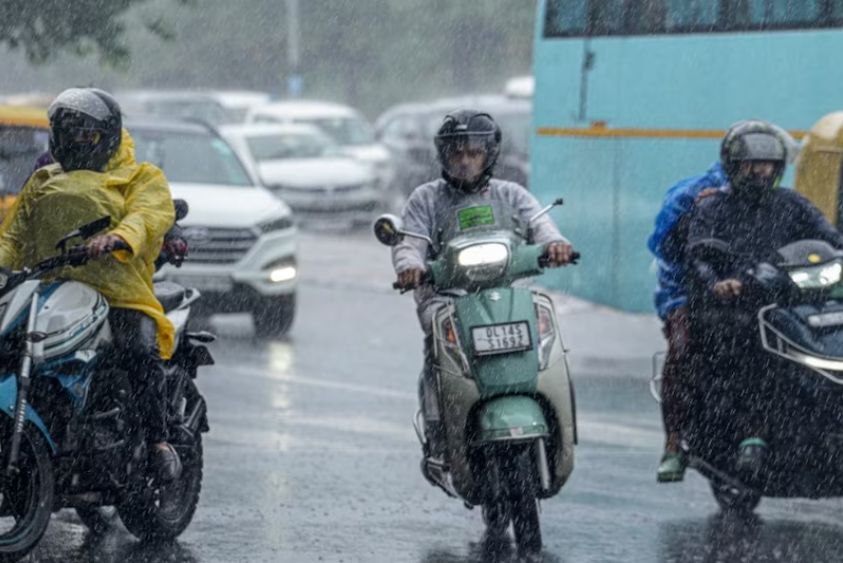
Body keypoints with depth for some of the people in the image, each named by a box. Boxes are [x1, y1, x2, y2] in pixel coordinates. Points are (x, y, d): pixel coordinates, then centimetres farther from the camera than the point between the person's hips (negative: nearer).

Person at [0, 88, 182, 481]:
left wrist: (118, 238, -33)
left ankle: (157, 437, -22)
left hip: (121, 296, -4)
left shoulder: (142, 179, 13)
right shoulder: (43, 183, 30)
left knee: (139, 350, -33)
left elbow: (148, 216, -9)